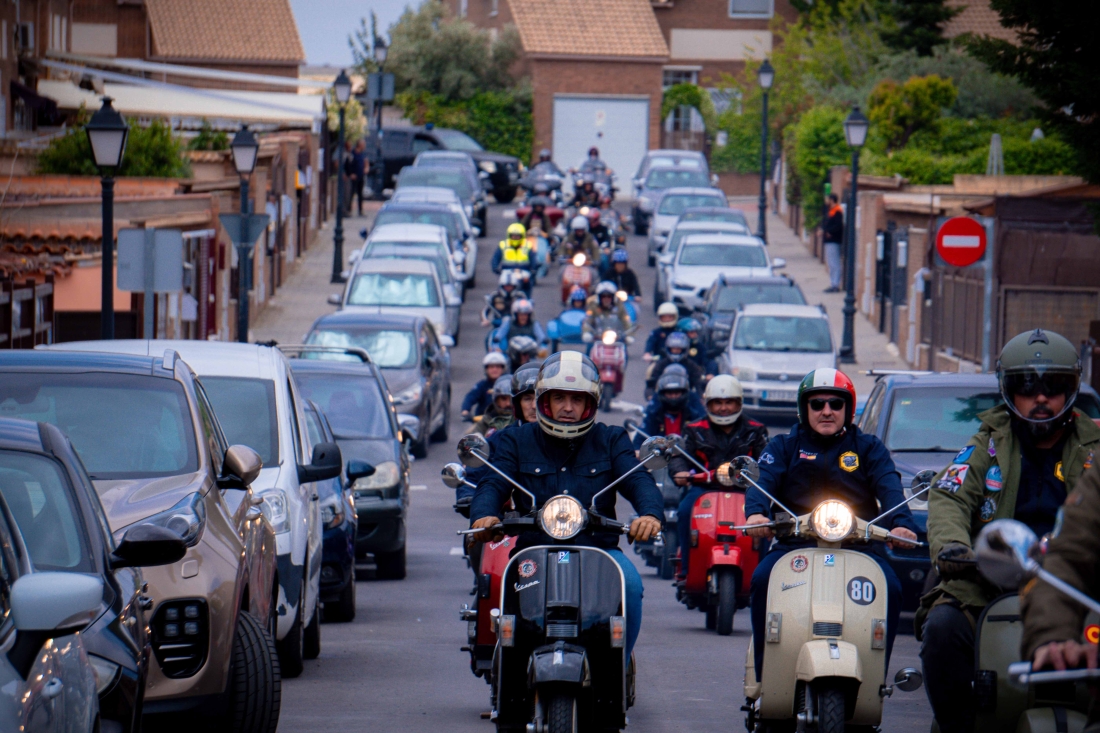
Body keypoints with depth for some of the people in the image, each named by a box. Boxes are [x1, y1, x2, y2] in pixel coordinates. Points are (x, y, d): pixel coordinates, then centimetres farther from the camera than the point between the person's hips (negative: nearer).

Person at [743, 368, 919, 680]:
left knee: (890, 588, -28)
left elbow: (889, 486, 1)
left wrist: (901, 523, -22)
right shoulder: (784, 446, 19)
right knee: (763, 579, -29)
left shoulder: (868, 447, 19)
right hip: (794, 544, 0)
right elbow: (763, 479, 0)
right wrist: (756, 512, -25)